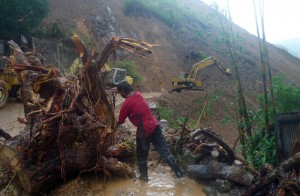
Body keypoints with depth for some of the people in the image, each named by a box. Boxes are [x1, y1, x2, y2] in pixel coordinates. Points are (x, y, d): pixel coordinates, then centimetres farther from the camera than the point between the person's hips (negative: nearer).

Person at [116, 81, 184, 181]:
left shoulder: (126, 104, -10)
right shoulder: (138, 94, 8)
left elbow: (120, 121, 1)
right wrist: (118, 89, 35)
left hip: (144, 131, -6)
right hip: (154, 125, 6)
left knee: (141, 155, 16)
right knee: (164, 149, 9)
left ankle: (144, 175, 30)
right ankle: (178, 171, 8)